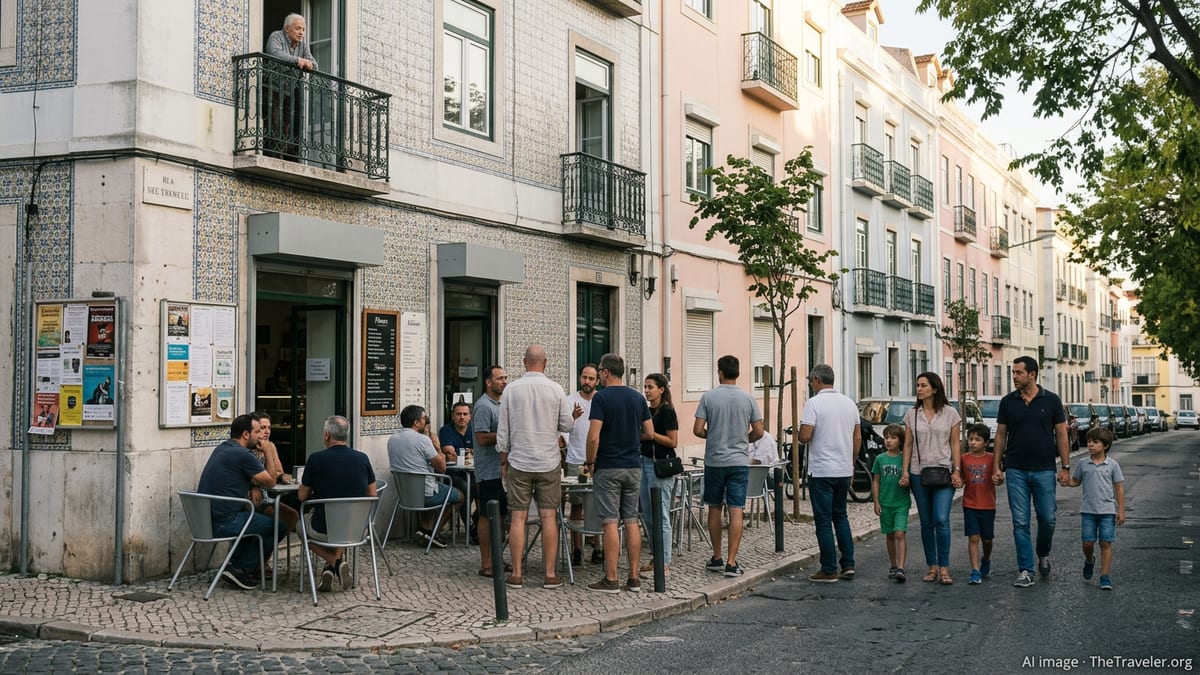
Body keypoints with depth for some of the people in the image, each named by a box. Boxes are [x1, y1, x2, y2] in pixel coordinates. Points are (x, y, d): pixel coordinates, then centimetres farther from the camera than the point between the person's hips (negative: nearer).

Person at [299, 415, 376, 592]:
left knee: (302, 522, 31)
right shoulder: (362, 458, -4)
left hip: (324, 530, -4)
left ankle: (335, 562, 8)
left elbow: (302, 497, -1)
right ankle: (337, 560, 17)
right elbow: (372, 495, 5)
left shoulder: (316, 459, -13)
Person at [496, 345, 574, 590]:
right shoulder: (555, 389, -5)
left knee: (518, 517, 3)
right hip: (549, 463, 0)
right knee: (549, 517, 3)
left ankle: (516, 574, 5)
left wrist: (503, 461, 10)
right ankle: (550, 574, 4)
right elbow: (567, 425, 1)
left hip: (519, 462, 0)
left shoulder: (512, 390, -2)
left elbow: (503, 431, 0)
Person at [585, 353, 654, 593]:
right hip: (633, 466, 5)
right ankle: (634, 578, 9)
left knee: (611, 523, -4)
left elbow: (593, 436, -17)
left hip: (608, 468, -5)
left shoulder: (601, 397, -11)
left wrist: (590, 461, -3)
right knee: (631, 522, 8)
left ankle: (611, 579, -2)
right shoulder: (638, 398, 6)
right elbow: (649, 433, 9)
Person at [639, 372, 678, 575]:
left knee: (661, 516, -5)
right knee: (648, 515, 12)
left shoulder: (667, 411, -10)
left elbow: (673, 442, -15)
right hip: (645, 462, 9)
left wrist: (651, 434, -19)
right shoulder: (647, 411, 14)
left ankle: (664, 563, 0)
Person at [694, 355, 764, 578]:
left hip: (714, 461, 0)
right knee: (736, 512, -2)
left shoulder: (708, 397, -5)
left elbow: (698, 430, -8)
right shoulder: (748, 398, -2)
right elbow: (758, 432, -1)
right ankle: (731, 562, -5)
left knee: (714, 509, 13)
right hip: (739, 461, 0)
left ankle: (717, 558, 21)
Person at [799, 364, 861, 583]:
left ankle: (829, 570, 4)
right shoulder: (849, 403, 8)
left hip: (821, 471, -6)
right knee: (840, 517, 18)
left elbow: (805, 436, -18)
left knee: (824, 520, 1)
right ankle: (848, 564, 14)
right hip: (844, 470, 6)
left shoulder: (814, 403, -12)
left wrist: (797, 435, 5)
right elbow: (858, 438, 12)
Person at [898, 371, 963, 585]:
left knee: (941, 520, -12)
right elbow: (908, 445, 9)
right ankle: (932, 567, 12)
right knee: (926, 522, 5)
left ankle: (944, 568, -8)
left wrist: (957, 471, -6)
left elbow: (955, 444, 2)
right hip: (919, 473, 3)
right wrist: (905, 471, 1)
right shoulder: (911, 414, 7)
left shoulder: (950, 413, 1)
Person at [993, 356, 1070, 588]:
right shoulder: (1008, 402, 4)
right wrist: (997, 467, 3)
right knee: (1020, 523, 0)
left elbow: (1061, 435, 2)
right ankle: (1025, 571, 4)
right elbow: (1001, 435, 7)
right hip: (1016, 470, 1)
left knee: (1047, 519, 2)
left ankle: (1043, 555, 31)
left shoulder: (1051, 400, 0)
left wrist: (1066, 467, -3)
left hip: (1044, 470, -1)